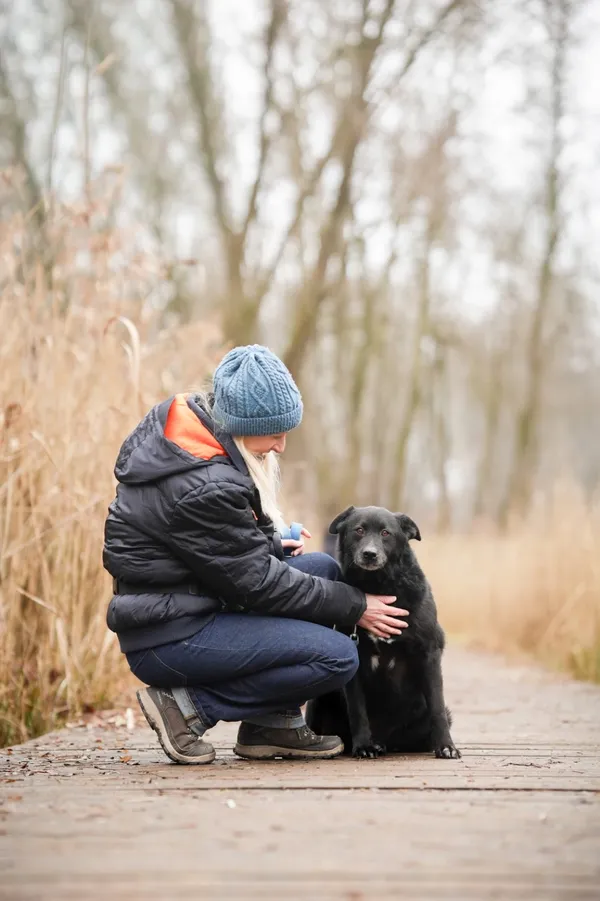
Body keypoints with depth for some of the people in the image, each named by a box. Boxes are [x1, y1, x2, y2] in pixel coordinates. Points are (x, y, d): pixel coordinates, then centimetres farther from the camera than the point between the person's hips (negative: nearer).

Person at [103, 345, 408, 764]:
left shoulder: (186, 417, 3)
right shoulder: (205, 488, -26)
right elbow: (257, 583, -18)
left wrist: (272, 541, 10)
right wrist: (355, 607, -9)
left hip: (191, 602, 10)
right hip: (167, 639, -10)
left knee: (324, 568, 10)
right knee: (338, 657, -16)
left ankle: (272, 723, 9)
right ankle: (188, 706, -7)